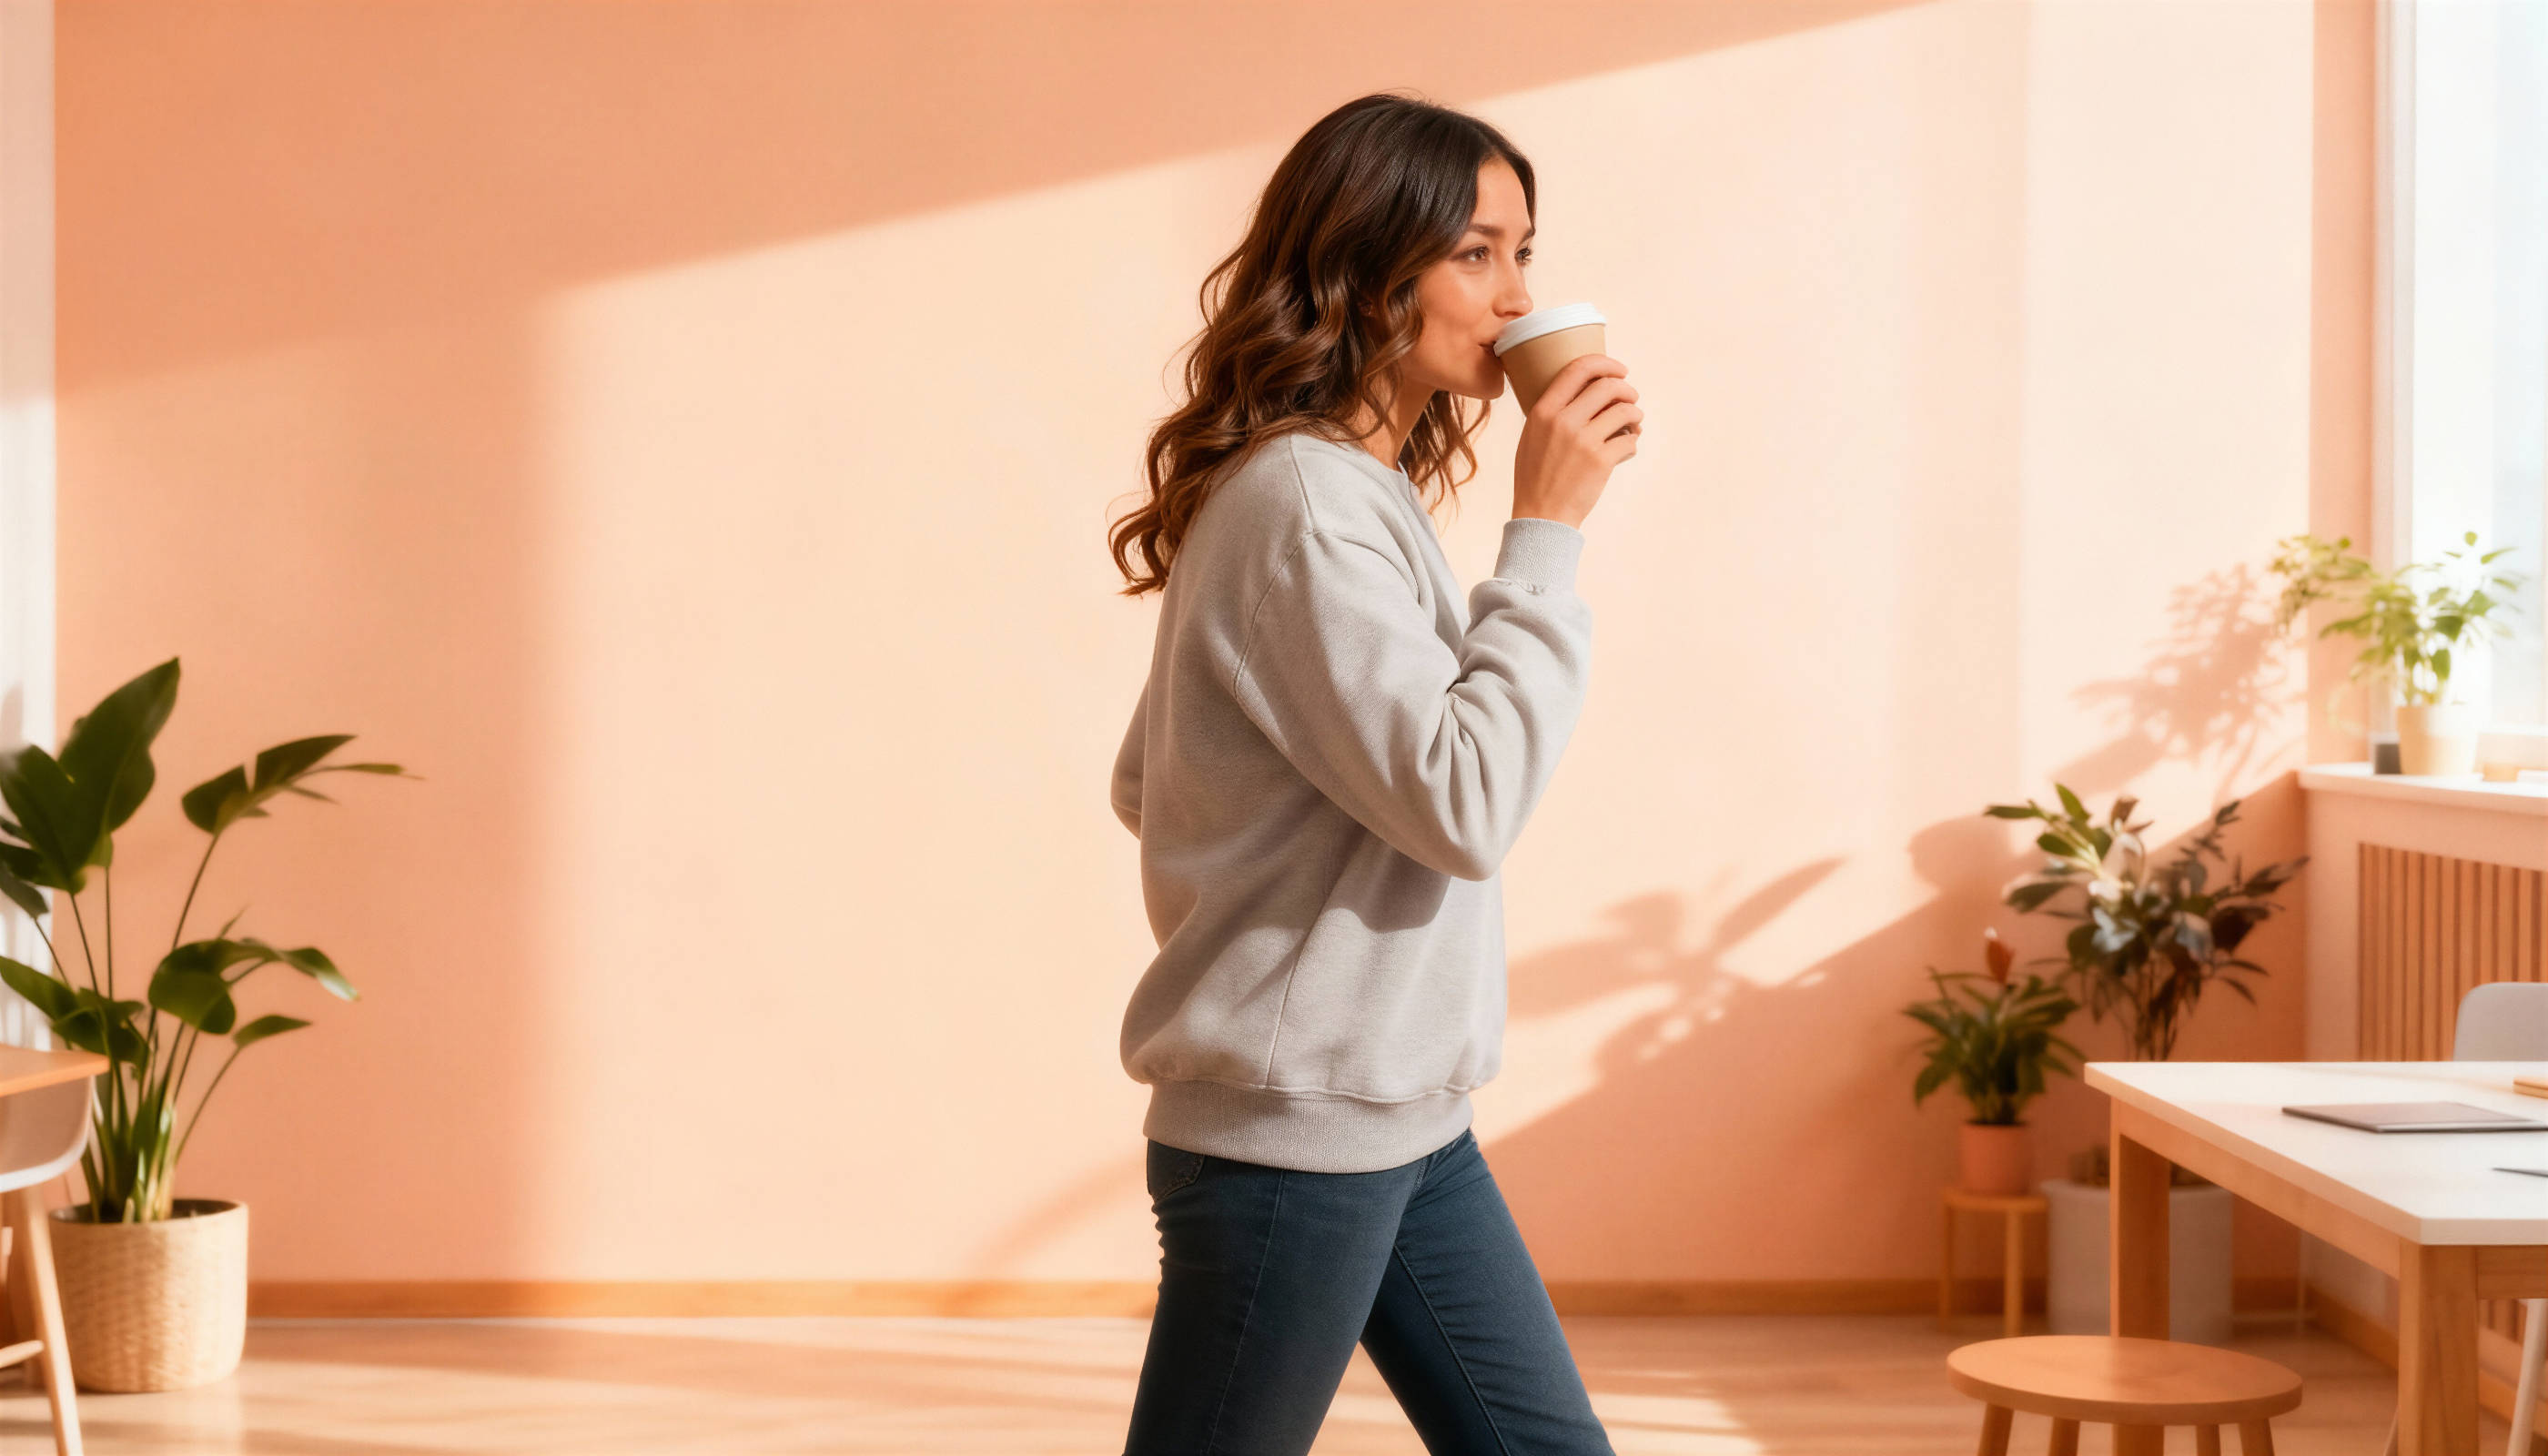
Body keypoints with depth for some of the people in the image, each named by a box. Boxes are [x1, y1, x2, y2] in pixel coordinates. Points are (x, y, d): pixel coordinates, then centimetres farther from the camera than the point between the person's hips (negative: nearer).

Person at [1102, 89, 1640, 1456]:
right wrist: (1543, 536, -19)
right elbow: (1463, 802, -24)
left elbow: (1145, 780, 16)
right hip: (1295, 1131, -9)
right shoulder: (1301, 503, -18)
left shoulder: (1363, 492, 11)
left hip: (1407, 1119, 9)